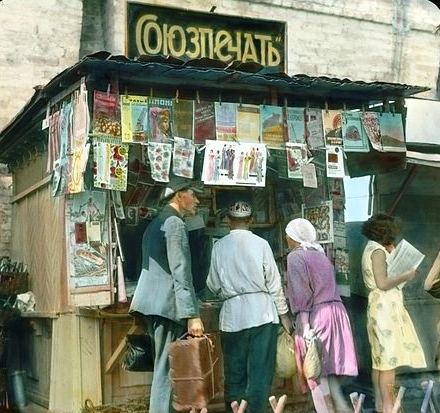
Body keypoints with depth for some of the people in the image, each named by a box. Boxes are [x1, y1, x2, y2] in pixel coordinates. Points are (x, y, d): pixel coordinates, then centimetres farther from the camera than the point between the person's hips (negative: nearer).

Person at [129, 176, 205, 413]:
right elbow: (180, 273, -17)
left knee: (164, 366, 12)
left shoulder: (155, 224, 20)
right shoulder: (175, 223, -8)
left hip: (153, 304, 9)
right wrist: (192, 315, -20)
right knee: (166, 369, -8)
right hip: (166, 304, -9)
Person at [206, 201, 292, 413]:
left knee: (234, 373, 11)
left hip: (232, 315, 2)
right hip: (261, 312, -1)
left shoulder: (219, 246, 1)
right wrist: (283, 314, 9)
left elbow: (213, 284, 6)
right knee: (260, 372, 3)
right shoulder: (260, 244, -3)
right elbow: (273, 282, -1)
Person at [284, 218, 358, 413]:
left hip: (316, 315, -8)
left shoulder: (295, 256, -6)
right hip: (335, 311, 8)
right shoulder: (321, 255, 17)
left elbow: (301, 293, -14)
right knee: (329, 370, 13)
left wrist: (304, 325, -17)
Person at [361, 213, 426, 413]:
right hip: (386, 308, -10)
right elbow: (383, 283, -22)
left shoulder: (372, 249, 14)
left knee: (380, 358, 12)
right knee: (390, 359, -6)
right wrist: (405, 275, -11)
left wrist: (390, 254, 14)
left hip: (381, 307, 10)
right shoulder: (377, 251, -14)